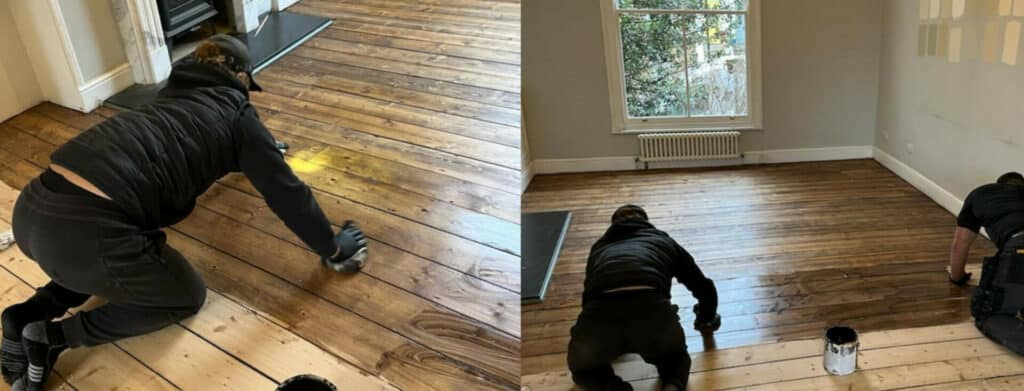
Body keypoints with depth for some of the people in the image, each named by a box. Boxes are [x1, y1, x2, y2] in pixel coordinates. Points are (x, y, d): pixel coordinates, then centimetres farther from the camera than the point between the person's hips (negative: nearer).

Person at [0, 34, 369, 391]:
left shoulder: (174, 96, 29)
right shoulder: (237, 115, 9)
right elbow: (287, 193, 7)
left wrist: (260, 153, 65)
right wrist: (333, 250, 19)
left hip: (33, 209, 8)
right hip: (86, 228, -8)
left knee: (117, 261, 38)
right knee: (186, 297, 18)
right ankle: (51, 337, 8)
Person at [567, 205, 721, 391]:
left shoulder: (600, 246, 37)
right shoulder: (663, 240, 35)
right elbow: (704, 287, 39)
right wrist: (705, 321, 61)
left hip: (601, 317, 0)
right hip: (653, 312, 0)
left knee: (583, 366, 34)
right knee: (674, 355, 36)